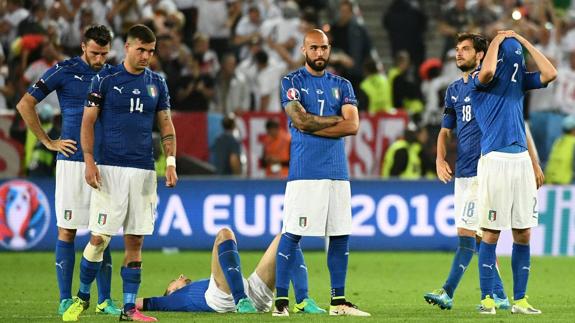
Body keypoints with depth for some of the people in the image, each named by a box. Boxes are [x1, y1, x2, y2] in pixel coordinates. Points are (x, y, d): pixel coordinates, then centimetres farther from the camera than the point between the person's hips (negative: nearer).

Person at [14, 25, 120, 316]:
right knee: (67, 231, -1)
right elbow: (25, 105, -4)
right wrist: (48, 142, -4)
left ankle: (104, 300, 9)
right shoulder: (63, 72, -3)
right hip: (72, 162, -4)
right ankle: (65, 300, 2)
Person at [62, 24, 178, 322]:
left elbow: (166, 125, 14)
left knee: (135, 241, 3)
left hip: (143, 171, 4)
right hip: (109, 169, -4)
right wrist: (89, 161, -9)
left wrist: (171, 161, 1)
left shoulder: (157, 84, 10)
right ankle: (82, 298, 11)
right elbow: (88, 122, 0)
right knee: (99, 237, -7)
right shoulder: (105, 80, -1)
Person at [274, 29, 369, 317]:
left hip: (337, 171, 5)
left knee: (340, 235, 5)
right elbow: (300, 120, -12)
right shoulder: (291, 82, 4)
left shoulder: (342, 85, 15)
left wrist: (312, 126, -7)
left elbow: (352, 126, 1)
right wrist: (336, 120, -2)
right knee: (292, 234, -7)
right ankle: (281, 299, -4)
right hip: (304, 171, -5)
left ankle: (338, 300, 13)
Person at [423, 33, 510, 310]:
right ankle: (499, 296, 12)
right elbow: (446, 130, 22)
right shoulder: (454, 90, 17)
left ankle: (448, 293, -12)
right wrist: (440, 160, 4)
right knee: (479, 236, 8)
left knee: (466, 232, -11)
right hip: (462, 172, 8)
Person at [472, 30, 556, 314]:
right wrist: (497, 40, -11)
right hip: (495, 160, -6)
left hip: (522, 160, 6)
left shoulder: (519, 80, 15)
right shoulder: (480, 82, -4)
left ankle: (520, 300, 10)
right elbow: (487, 71, -27)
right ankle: (487, 298, 4)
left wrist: (524, 41, 7)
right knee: (491, 234, -2)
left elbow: (550, 74, 4)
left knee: (523, 234, 5)